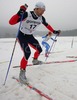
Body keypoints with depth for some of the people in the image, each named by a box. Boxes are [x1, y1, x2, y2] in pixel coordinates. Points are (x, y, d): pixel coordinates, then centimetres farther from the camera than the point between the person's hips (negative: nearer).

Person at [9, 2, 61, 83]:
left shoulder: (41, 18, -9)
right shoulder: (26, 14, -27)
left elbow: (47, 25, 13)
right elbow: (11, 22, -33)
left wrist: (54, 31, 15)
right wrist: (19, 14, -48)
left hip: (30, 36, 7)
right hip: (22, 36, -6)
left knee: (39, 50, 9)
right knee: (27, 53, -22)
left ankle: (35, 60, 41)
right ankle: (22, 72, -5)